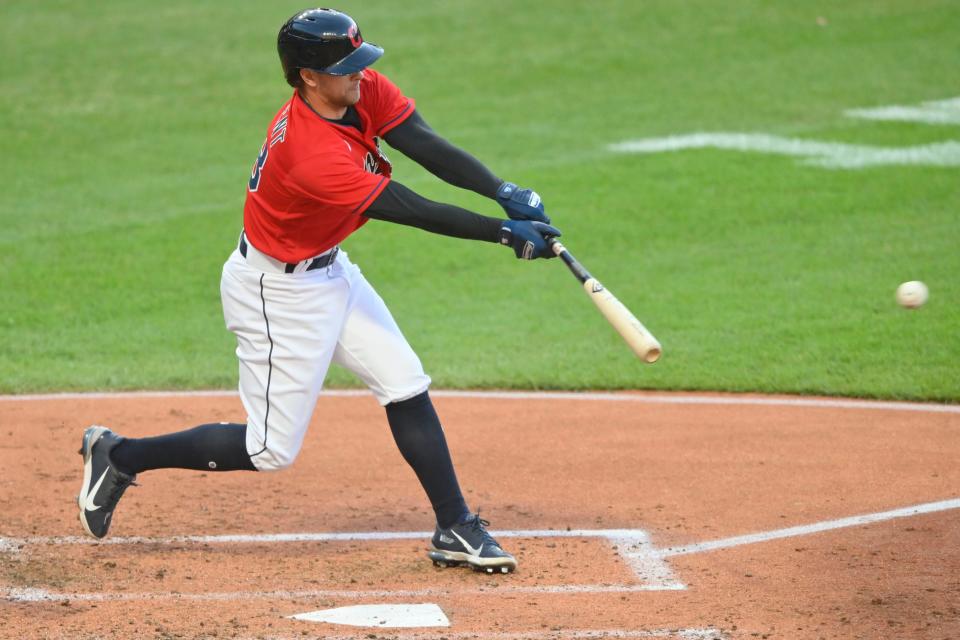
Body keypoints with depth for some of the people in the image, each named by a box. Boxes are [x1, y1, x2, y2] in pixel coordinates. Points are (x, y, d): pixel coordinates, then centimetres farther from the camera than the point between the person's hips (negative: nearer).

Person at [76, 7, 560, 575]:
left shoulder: (364, 91, -11)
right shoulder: (315, 159, -35)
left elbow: (427, 146, -16)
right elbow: (414, 211, -29)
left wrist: (505, 193, -29)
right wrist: (506, 233, -25)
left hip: (329, 270, 9)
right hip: (278, 293, -9)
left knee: (407, 388, 6)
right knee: (272, 450, 0)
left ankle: (456, 529, 13)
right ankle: (120, 458, 14)